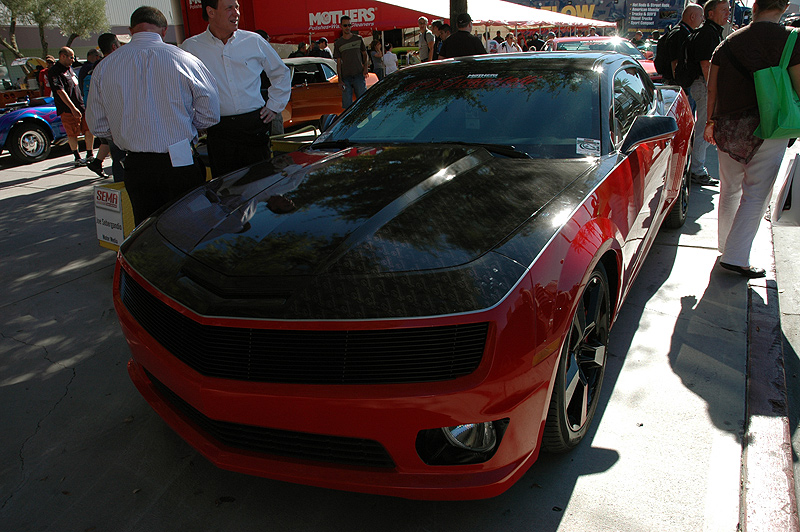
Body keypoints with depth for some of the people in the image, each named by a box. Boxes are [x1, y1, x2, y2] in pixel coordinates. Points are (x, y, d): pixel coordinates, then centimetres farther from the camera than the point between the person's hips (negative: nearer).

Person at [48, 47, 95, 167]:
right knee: (72, 134, -1)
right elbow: (60, 92, -18)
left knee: (89, 130, 3)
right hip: (68, 109, -7)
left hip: (82, 105, 8)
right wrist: (73, 108, -22)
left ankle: (90, 154, 14)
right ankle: (77, 157, 9)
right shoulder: (54, 71, -10)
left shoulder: (69, 68, 18)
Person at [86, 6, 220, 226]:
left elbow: (98, 127, 8)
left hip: (136, 167, 3)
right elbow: (210, 114, -2)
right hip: (181, 164, -2)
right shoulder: (183, 59, -7)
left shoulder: (104, 67, 2)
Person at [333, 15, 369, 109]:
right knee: (347, 104, -1)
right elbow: (338, 62, 8)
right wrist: (340, 80, -1)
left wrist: (366, 67, -2)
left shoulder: (358, 39, 9)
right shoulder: (338, 43, 9)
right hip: (345, 77, 1)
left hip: (359, 75, -1)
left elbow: (365, 54, 17)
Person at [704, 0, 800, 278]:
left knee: (729, 189, 19)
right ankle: (736, 256, -3)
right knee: (756, 194, 1)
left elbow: (712, 88, 9)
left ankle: (725, 244, 33)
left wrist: (711, 120, 20)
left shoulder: (729, 42, 6)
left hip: (728, 127, 5)